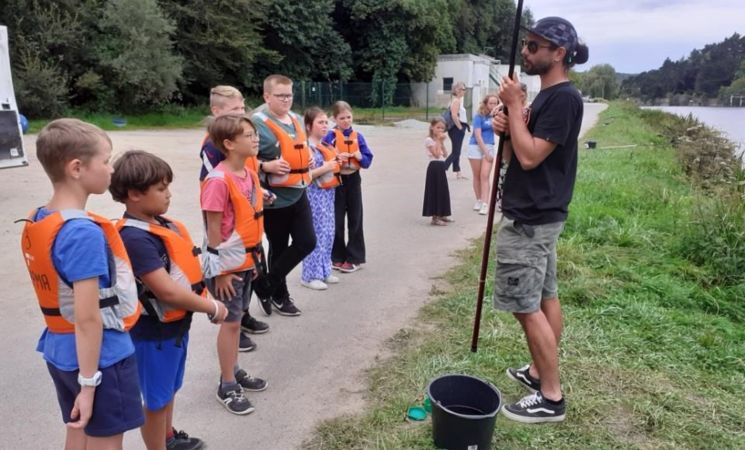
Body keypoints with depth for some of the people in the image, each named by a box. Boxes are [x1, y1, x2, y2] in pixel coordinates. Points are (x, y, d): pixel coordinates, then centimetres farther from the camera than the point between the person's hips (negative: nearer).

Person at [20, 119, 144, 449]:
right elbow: (87, 318, -25)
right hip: (102, 356, -8)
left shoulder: (36, 223, 1)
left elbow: (58, 292, 10)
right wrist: (89, 383, -19)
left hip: (59, 350, 8)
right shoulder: (84, 232, -26)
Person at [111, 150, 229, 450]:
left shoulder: (161, 223, 2)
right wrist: (213, 309, -18)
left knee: (170, 390, 28)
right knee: (156, 401, 12)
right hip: (154, 332, -9)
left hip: (176, 324, 9)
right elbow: (168, 291, -29)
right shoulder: (135, 238, -26)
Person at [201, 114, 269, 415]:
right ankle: (227, 386, 19)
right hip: (228, 263, -7)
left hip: (247, 259, 8)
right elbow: (214, 229, -18)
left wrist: (255, 255, 13)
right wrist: (220, 269, -15)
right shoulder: (218, 180, -21)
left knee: (236, 318, 19)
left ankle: (234, 371, 35)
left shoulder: (249, 174, 4)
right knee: (231, 321, 3)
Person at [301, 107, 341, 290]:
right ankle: (310, 275, 5)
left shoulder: (325, 146, 13)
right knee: (316, 234, -4)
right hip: (314, 194, -9)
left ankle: (324, 271, 22)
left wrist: (337, 164, 7)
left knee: (328, 233, 12)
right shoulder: (306, 146, -13)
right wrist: (325, 168, -23)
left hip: (328, 192, 9)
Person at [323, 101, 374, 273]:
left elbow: (368, 161, 2)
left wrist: (360, 157, -17)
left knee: (355, 219, 6)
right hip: (336, 180, -3)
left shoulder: (358, 136, 3)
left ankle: (354, 258, 16)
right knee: (337, 220, 4)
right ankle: (337, 257, 18)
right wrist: (336, 158, -27)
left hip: (353, 180, 3)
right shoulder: (330, 136, -7)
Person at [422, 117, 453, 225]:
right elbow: (436, 154, -18)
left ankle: (441, 215, 23)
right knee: (435, 191, -7)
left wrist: (442, 142, 2)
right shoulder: (429, 140, -9)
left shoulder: (439, 140, 16)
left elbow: (445, 155, 9)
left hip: (441, 167, 9)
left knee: (442, 191, 13)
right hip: (434, 167, -9)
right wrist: (438, 141, -12)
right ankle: (435, 217, -4)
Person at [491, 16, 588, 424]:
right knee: (544, 298, 16)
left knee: (526, 306, -4)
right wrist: (506, 128, -2)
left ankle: (551, 398, 8)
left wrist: (514, 105, -16)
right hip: (537, 215, 10)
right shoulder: (548, 96, 14)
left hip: (530, 219, -10)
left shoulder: (564, 98, -17)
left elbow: (530, 157, -23)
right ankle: (539, 372, 30)